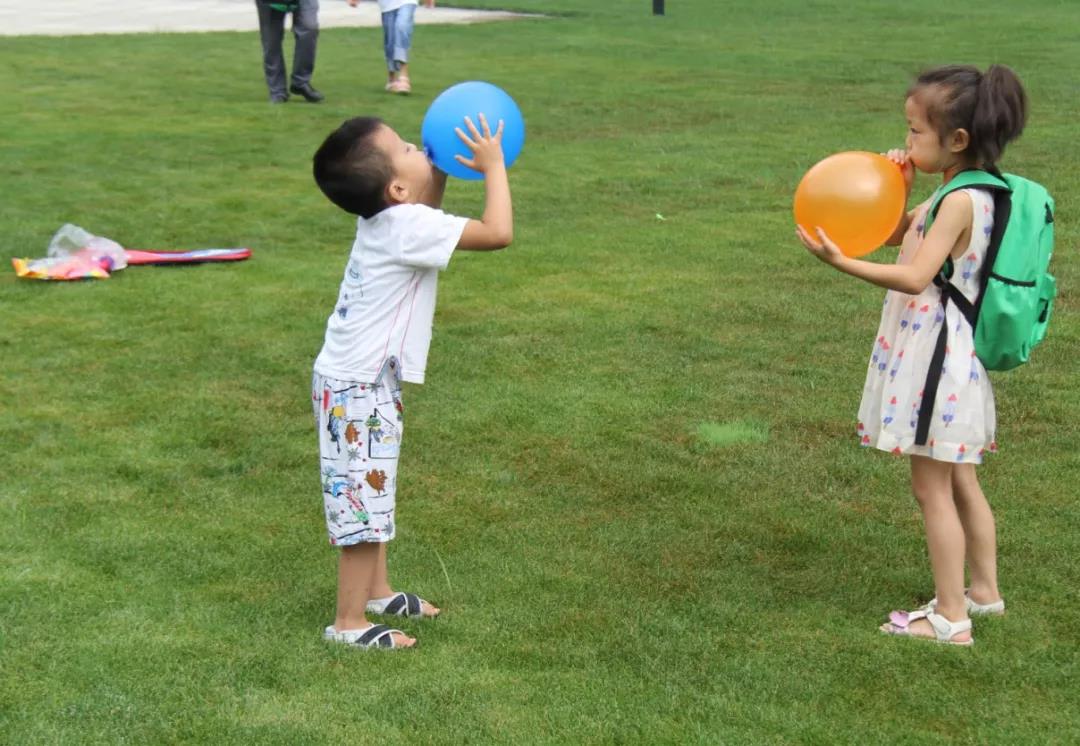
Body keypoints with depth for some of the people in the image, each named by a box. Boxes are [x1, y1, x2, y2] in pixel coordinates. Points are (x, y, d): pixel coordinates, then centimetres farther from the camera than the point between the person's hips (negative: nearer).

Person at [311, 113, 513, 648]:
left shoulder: (385, 218, 4)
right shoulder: (409, 226, -22)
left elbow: (427, 208, 28)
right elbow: (498, 233, -26)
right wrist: (493, 166, -14)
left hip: (358, 382, 10)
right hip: (358, 390, -10)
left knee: (372, 494, 22)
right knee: (362, 499, -2)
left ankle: (377, 591, 37)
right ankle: (349, 621, 6)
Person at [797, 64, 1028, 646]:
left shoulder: (960, 201, -22)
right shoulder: (963, 193, 8)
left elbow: (914, 277, -29)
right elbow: (898, 236, 18)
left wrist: (842, 262, -32)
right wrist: (899, 190, 1)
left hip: (937, 360, -10)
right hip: (951, 357, 10)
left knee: (932, 488, -1)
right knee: (959, 481, 20)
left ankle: (951, 618, 6)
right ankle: (984, 590, 32)